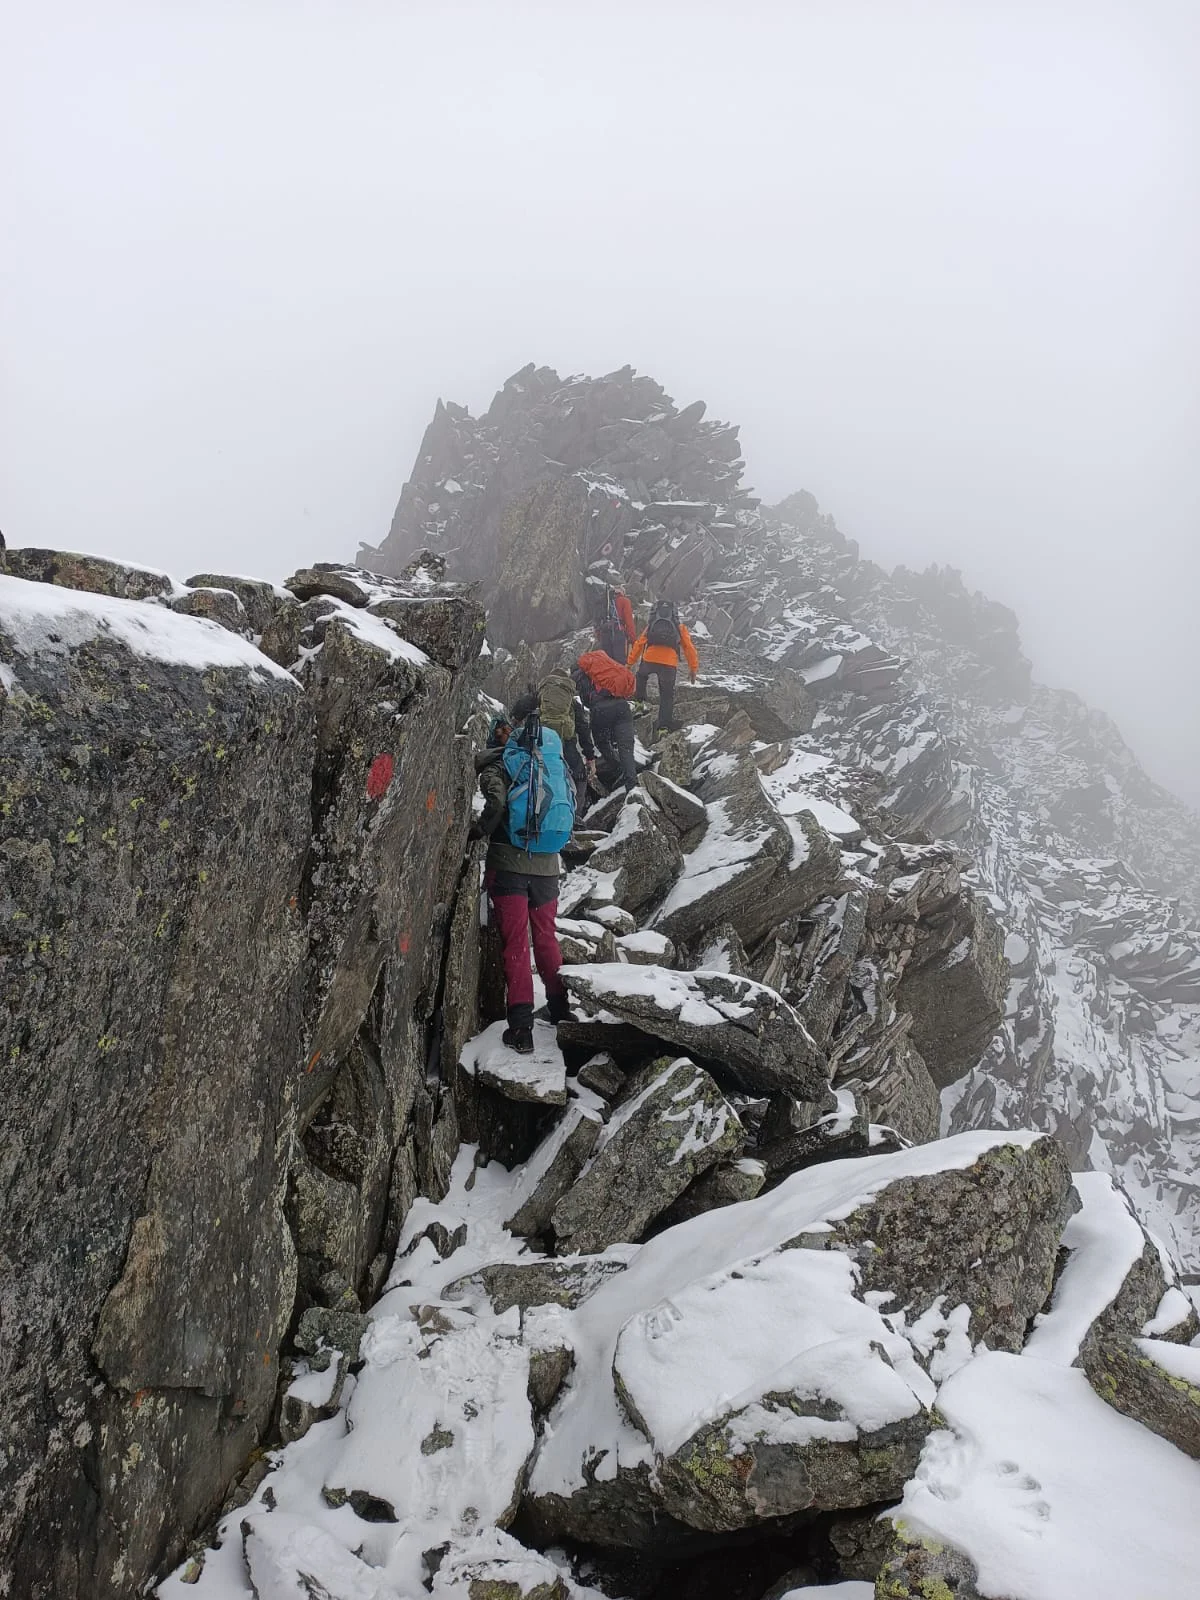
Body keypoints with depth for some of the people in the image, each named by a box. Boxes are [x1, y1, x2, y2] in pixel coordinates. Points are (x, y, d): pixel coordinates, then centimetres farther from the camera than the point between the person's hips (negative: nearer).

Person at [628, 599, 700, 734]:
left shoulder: (651, 625, 24)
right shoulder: (680, 628, 22)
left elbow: (639, 643, 17)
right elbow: (689, 648, 15)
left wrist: (630, 663, 18)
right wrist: (694, 669, 18)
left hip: (649, 659, 1)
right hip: (669, 664, -1)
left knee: (641, 676, 35)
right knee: (667, 695, 10)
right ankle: (664, 726, 5)